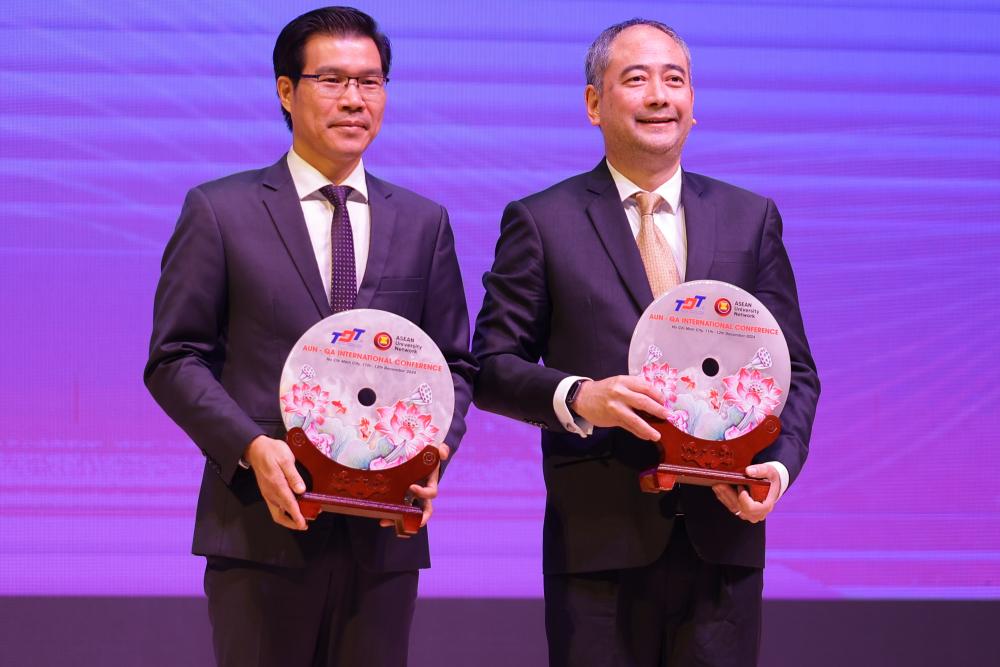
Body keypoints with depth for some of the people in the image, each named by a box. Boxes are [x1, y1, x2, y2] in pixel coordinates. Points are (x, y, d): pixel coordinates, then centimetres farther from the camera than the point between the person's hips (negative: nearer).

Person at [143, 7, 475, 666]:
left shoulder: (424, 223, 13)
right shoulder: (220, 211, 3)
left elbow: (454, 365, 14)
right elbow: (175, 360, 0)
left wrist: (434, 449, -6)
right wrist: (252, 448, -15)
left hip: (385, 531, 3)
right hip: (262, 528, -3)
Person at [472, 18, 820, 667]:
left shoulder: (752, 218, 12)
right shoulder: (541, 223, 3)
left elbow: (794, 370, 11)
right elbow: (492, 368, 1)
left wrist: (779, 465, -8)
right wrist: (577, 397, -18)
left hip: (723, 535, 2)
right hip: (599, 540, -2)